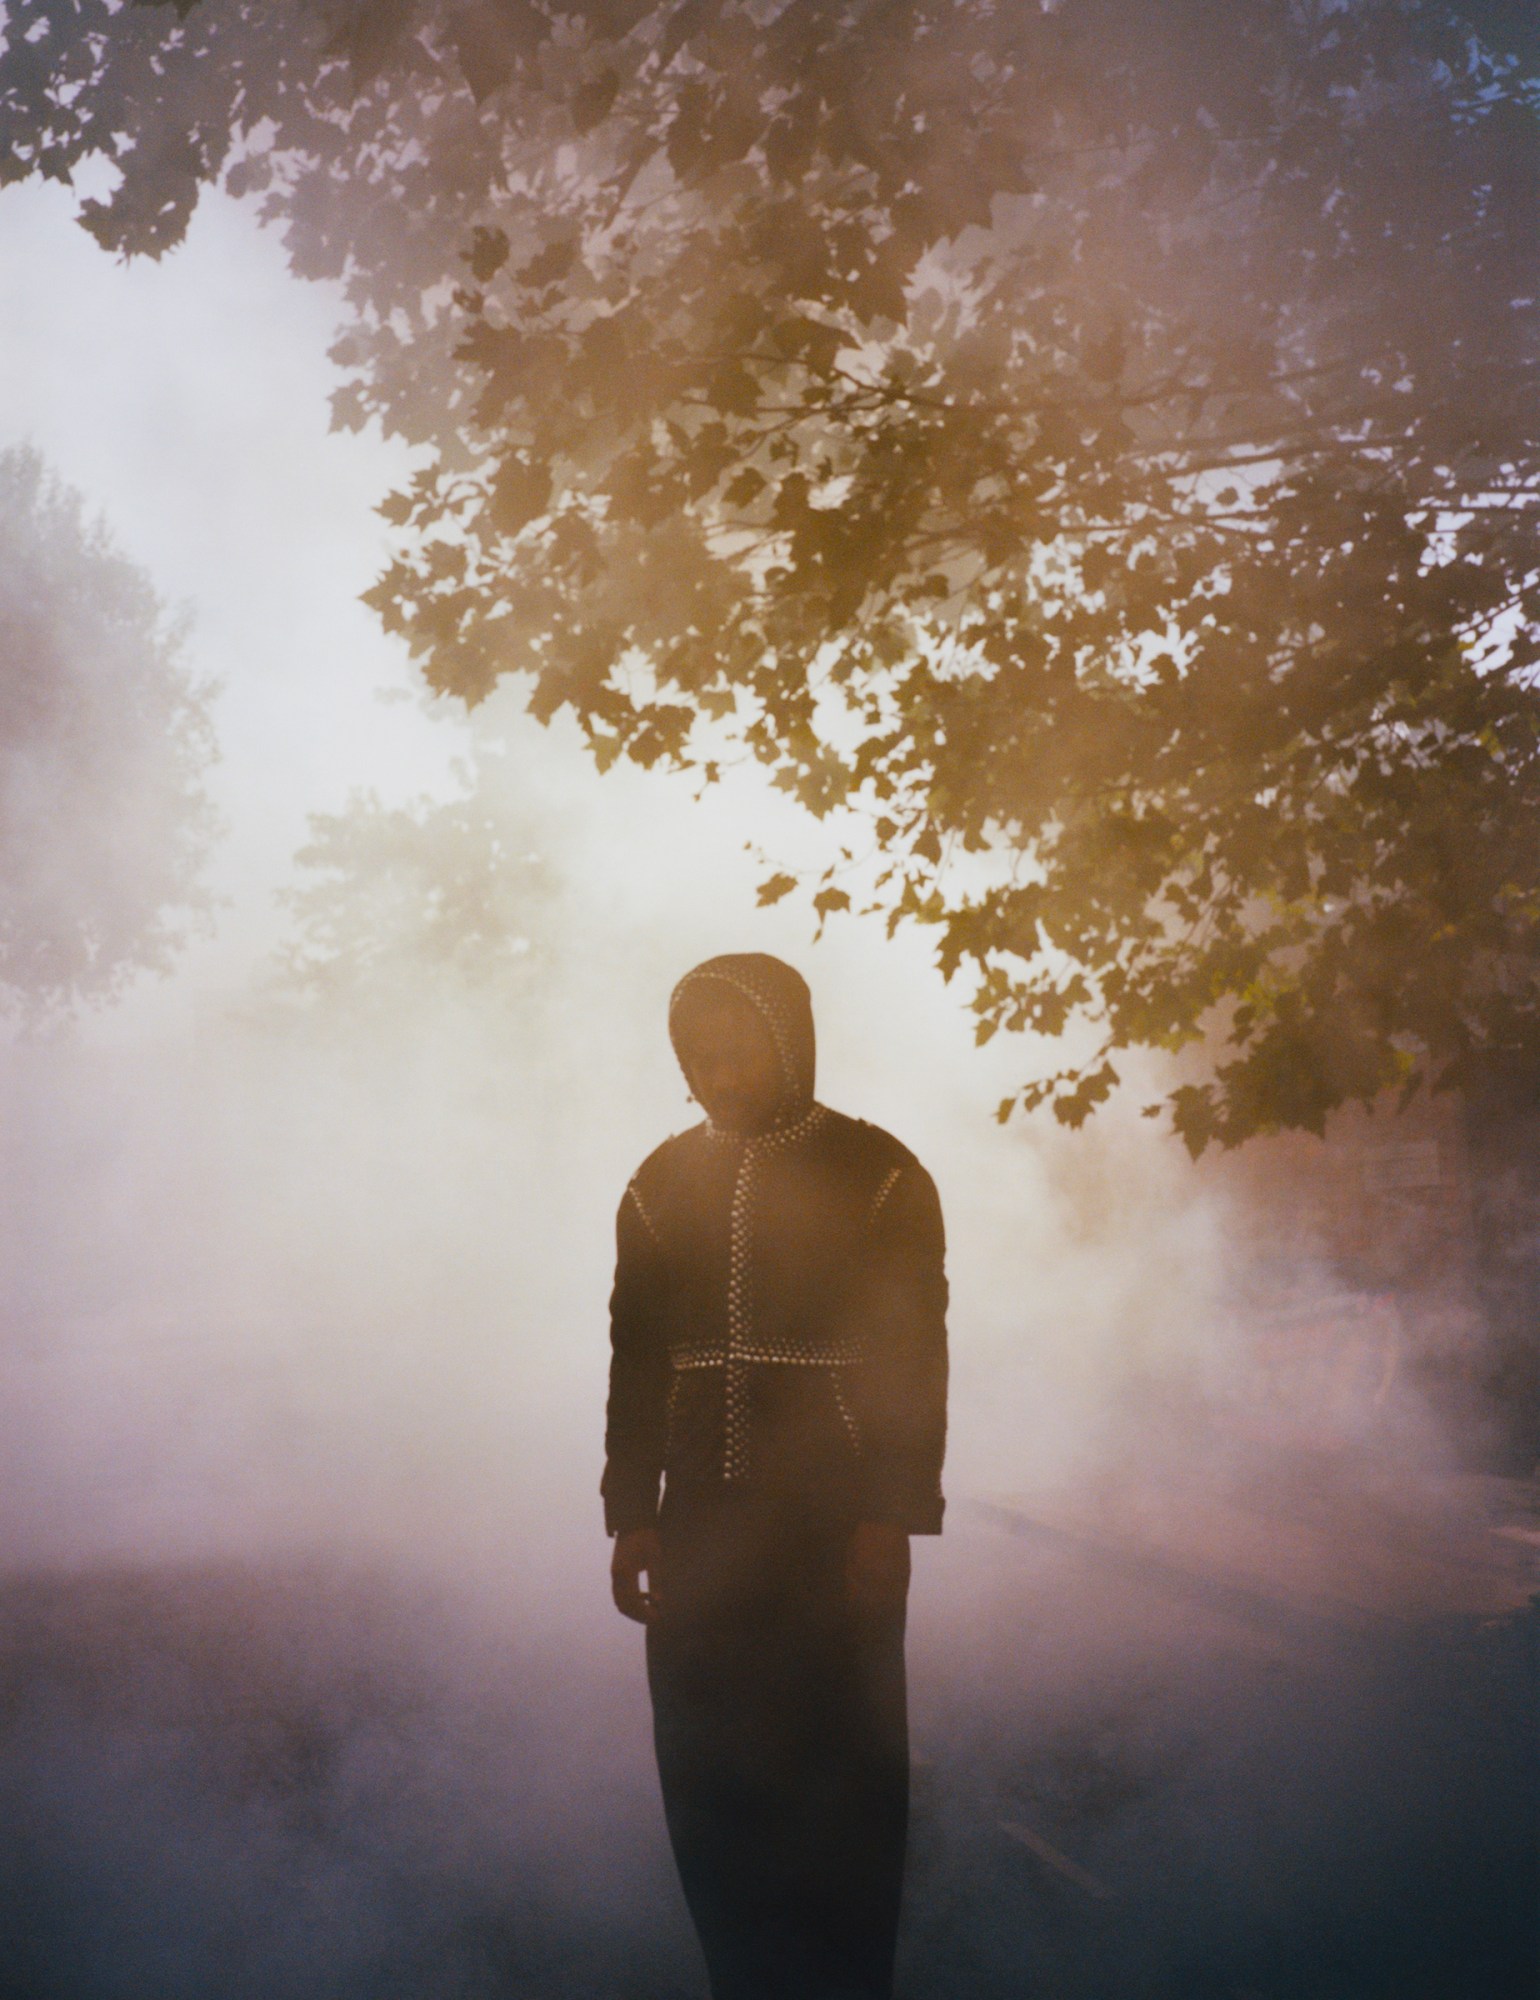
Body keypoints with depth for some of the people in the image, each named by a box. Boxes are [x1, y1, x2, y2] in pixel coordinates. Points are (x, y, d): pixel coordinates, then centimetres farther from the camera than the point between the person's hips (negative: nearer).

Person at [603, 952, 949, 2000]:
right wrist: (631, 1519, 6)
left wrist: (891, 1521, -10)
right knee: (709, 1781, 4)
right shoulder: (664, 1183, 10)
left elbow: (914, 1360, -4)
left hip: (837, 1529, -3)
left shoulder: (880, 1176, -1)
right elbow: (636, 1361, 11)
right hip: (701, 1530, 4)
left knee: (842, 1777, 1)